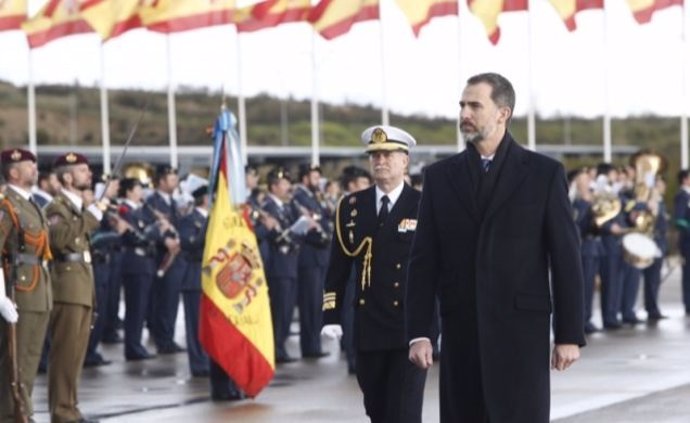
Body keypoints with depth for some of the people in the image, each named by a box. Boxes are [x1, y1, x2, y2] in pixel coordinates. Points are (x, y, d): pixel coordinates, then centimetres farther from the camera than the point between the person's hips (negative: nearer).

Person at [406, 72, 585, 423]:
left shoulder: (544, 173, 1)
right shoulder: (439, 176, 8)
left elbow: (566, 259, 0)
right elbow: (423, 261, 6)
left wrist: (569, 334, -4)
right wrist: (418, 331, -1)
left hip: (522, 331, -3)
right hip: (461, 332, 3)